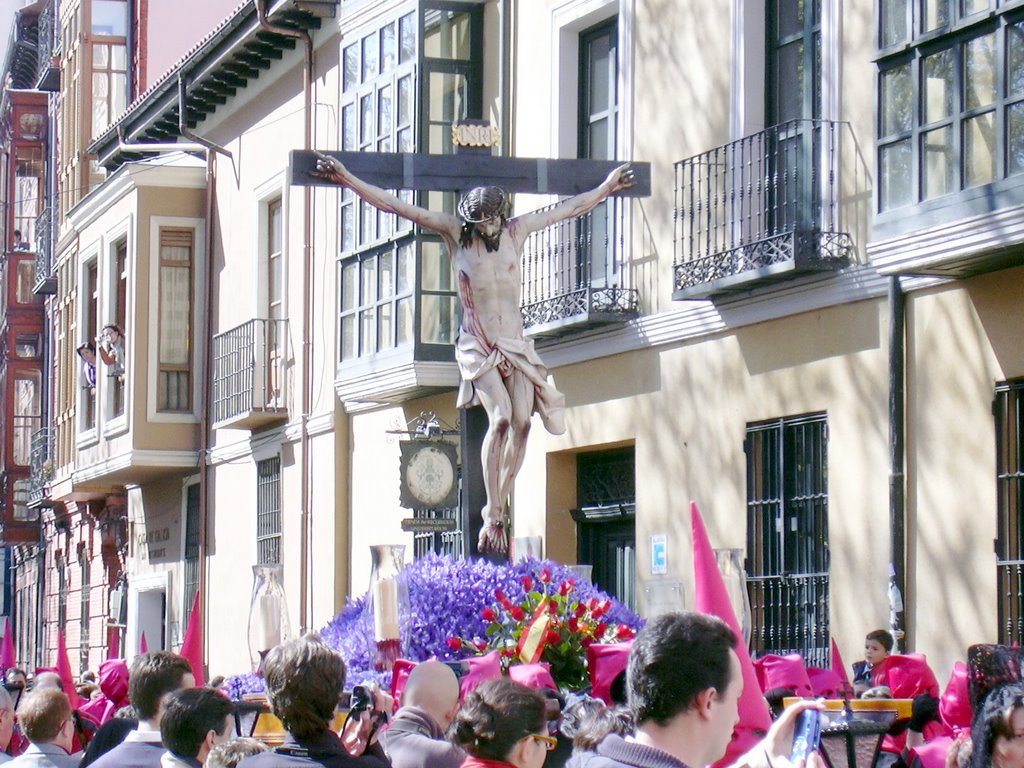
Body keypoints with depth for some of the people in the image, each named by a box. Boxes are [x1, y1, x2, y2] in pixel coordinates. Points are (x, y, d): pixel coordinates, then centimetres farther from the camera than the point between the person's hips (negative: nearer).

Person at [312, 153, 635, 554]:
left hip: (516, 347, 3)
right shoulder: (455, 232, -1)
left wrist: (608, 186, 28)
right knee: (501, 418, -22)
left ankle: (496, 511, -3)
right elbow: (394, 205, -2)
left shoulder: (516, 231, 7)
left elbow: (570, 208, 20)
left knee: (521, 422, -13)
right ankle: (493, 515, -17)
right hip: (478, 347, -3)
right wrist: (345, 178, -4)